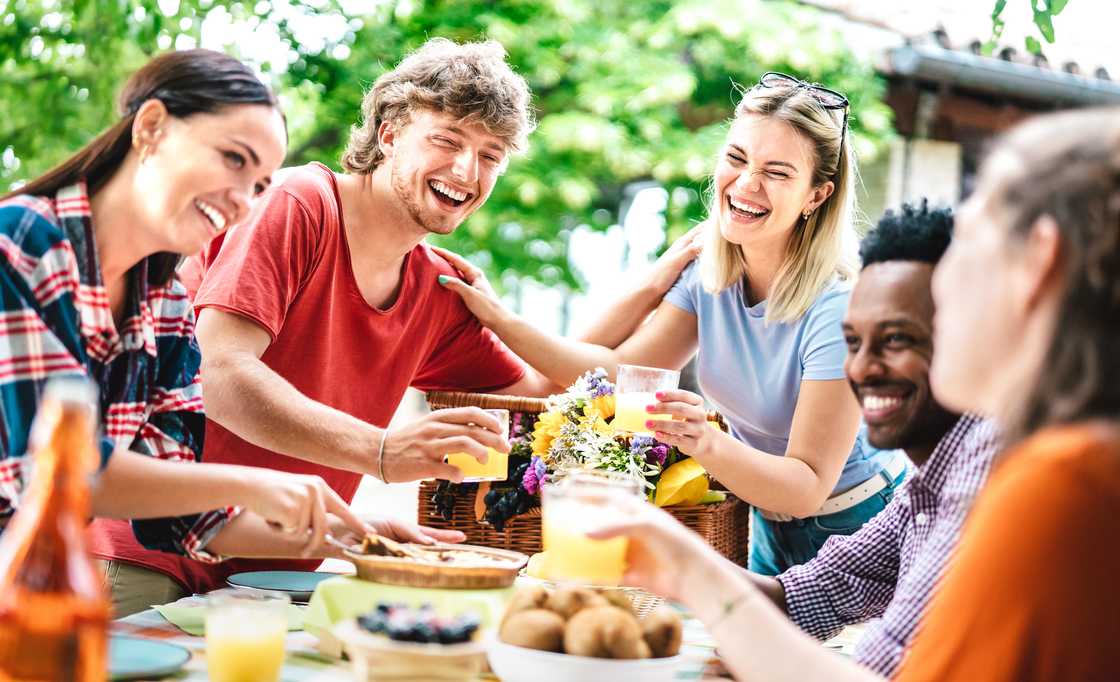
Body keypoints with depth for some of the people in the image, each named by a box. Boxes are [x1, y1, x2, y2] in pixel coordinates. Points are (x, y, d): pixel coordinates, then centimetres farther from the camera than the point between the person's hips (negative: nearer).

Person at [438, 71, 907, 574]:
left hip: (854, 529, -5)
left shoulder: (838, 309, -27)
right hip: (770, 528, 6)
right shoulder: (708, 273, -7)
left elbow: (809, 488, -29)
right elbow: (618, 369, -9)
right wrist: (500, 318, -16)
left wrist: (708, 444, -46)